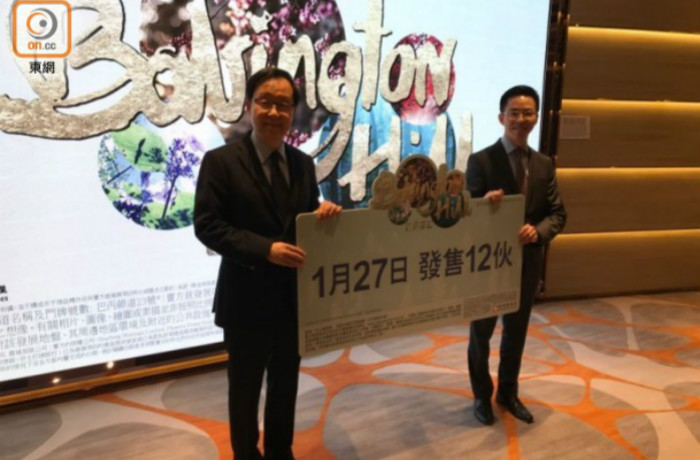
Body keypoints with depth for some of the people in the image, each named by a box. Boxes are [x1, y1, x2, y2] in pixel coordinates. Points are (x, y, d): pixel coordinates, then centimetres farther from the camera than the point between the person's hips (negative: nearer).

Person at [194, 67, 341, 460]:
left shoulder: (303, 164, 6)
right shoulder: (221, 161, -10)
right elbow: (207, 226, -15)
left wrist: (324, 213, -12)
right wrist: (266, 249, -25)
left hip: (295, 295, 5)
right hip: (247, 298, -5)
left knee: (286, 384, 20)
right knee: (245, 387, 15)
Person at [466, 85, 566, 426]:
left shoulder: (544, 164, 3)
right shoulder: (481, 160, -11)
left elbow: (557, 213, 2)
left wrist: (538, 230, -19)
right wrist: (484, 203, -36)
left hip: (527, 261, 4)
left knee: (516, 332, 19)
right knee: (481, 332, 13)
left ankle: (508, 393, 40)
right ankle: (482, 396, 34)